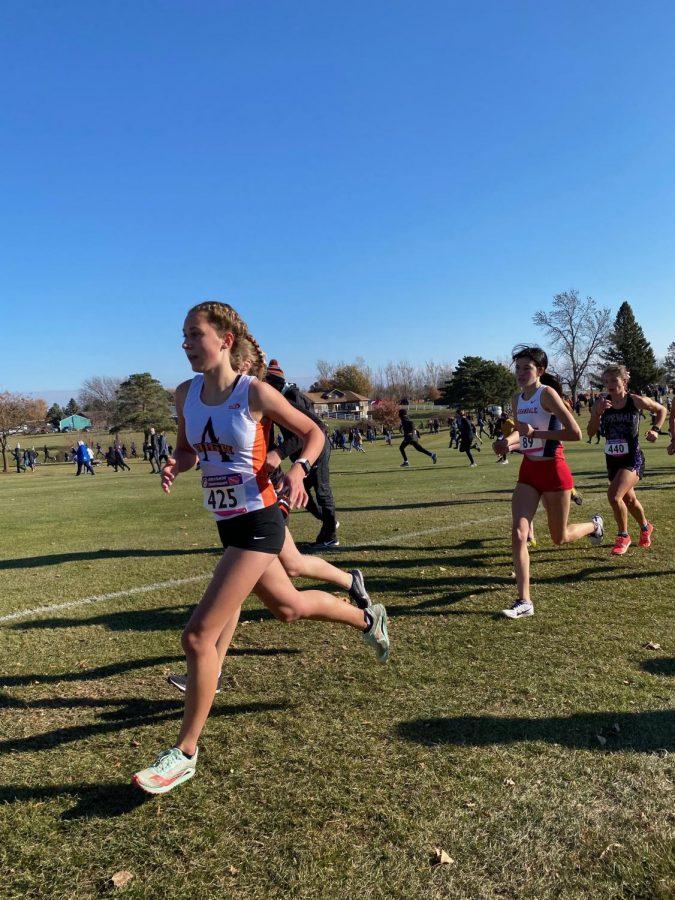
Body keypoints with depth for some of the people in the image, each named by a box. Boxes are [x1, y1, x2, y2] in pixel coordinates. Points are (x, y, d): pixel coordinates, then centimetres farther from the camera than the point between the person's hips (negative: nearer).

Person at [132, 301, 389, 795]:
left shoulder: (255, 392, -14)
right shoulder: (186, 394, 3)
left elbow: (314, 432, -4)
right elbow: (187, 450, 16)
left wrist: (297, 470, -22)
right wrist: (174, 466, -7)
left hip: (257, 524, -7)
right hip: (228, 524, 8)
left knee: (199, 636, -10)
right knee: (288, 606, 25)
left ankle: (185, 753, 9)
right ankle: (368, 618, 52)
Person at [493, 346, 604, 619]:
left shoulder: (547, 394, -15)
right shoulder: (518, 399, 6)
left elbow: (575, 433, -21)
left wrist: (534, 433, -22)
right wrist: (509, 443, -3)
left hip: (553, 470, -6)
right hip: (528, 471, 6)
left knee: (560, 538, 12)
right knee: (518, 533, -10)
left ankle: (594, 525, 46)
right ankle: (524, 602, -4)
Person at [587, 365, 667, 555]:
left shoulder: (636, 401, -10)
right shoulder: (601, 403, -4)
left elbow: (662, 410, 8)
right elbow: (591, 433, -6)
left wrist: (655, 429, -7)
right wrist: (597, 413, -21)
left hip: (632, 459, -5)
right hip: (612, 460, 5)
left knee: (614, 495, -23)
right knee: (629, 499, 22)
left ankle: (623, 536, -1)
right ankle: (646, 527, 50)